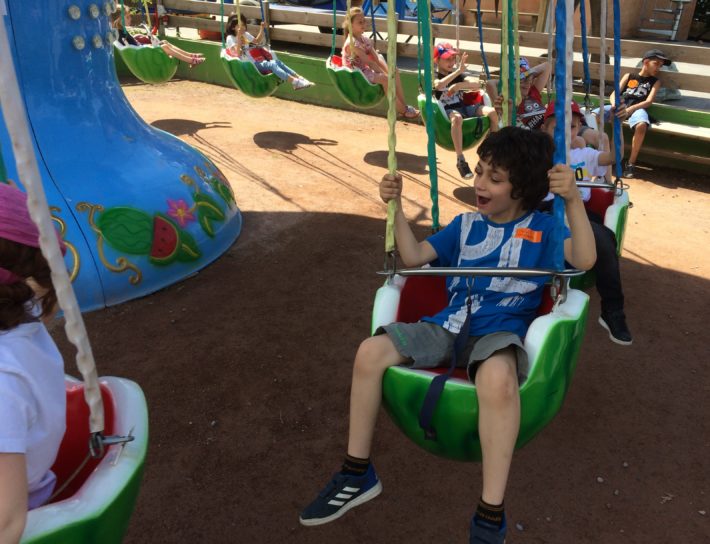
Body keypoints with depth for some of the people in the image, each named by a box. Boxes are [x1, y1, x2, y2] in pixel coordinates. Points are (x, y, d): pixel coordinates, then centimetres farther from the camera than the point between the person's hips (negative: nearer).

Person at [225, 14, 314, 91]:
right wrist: (239, 37, -28)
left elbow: (257, 41, 35)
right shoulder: (230, 38, -4)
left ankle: (299, 78, -25)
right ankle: (295, 82, -38)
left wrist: (262, 29, 20)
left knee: (277, 61, -16)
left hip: (256, 62, 8)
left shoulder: (245, 34, 19)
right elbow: (238, 53, -20)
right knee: (272, 64, -27)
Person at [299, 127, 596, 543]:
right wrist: (397, 206, 4)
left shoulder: (541, 228, 2)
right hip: (448, 325, 5)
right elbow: (414, 256, 13)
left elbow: (584, 260, -16)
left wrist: (574, 201, -29)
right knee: (370, 352, -15)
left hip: (500, 331, -5)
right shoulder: (466, 225, 15)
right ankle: (358, 474, 1)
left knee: (497, 377, -42)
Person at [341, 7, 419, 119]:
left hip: (365, 70, 9)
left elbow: (377, 59, 1)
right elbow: (370, 62, -21)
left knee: (394, 73, -1)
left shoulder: (364, 39, 8)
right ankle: (401, 110, -16)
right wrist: (386, 75, -19)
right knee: (385, 79, -26)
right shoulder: (351, 43, -20)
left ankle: (404, 105, -1)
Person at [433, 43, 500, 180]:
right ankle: (460, 160, -40)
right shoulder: (434, 77, 4)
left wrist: (458, 85, -10)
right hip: (447, 111, -5)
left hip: (464, 107, 5)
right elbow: (439, 85, -23)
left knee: (492, 112, -18)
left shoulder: (458, 75, 17)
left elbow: (477, 85, 2)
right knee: (457, 118, -42)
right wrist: (458, 71, -23)